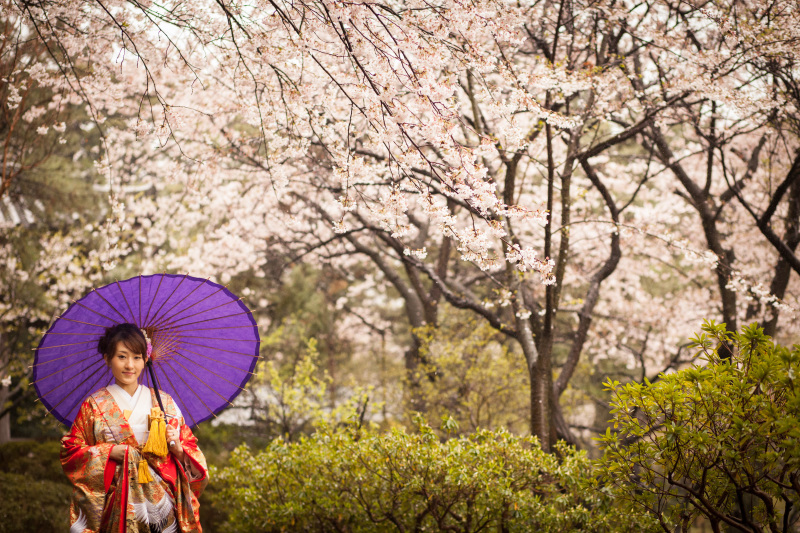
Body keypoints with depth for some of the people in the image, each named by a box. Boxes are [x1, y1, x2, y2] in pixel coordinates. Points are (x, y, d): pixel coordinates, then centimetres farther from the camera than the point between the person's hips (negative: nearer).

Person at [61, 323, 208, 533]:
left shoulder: (164, 402, 10)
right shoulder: (95, 405, 6)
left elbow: (190, 449, 12)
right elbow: (70, 451, 4)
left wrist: (177, 447, -9)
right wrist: (109, 452, -9)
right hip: (115, 506, -1)